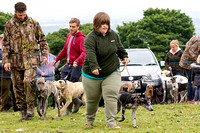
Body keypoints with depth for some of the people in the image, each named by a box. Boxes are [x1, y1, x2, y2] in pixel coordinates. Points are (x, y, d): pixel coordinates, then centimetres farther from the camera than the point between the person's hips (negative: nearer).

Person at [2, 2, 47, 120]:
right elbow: (6, 44, 6)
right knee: (18, 87, 3)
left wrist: (44, 54, 2)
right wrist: (6, 61, -1)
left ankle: (30, 108, -11)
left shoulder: (33, 23, 4)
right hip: (16, 60, 2)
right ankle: (23, 112, 12)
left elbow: (42, 39, 11)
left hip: (31, 58, -2)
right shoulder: (9, 25, 5)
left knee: (28, 81, -21)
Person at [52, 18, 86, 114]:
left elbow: (84, 53, -25)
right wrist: (57, 59, 29)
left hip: (77, 66, -8)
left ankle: (69, 109, 5)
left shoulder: (81, 38, -12)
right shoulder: (69, 36, 14)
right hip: (68, 65, 8)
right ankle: (77, 102, 21)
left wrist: (77, 61, -40)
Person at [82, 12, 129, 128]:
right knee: (92, 99, 10)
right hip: (92, 75, -3)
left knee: (111, 97, -12)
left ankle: (111, 122, -11)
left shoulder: (113, 35, 2)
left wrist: (124, 56, 8)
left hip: (112, 73, 3)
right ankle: (89, 120, 32)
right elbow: (90, 54, -34)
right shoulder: (90, 38, -18)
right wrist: (94, 67, -48)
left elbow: (120, 48, 21)